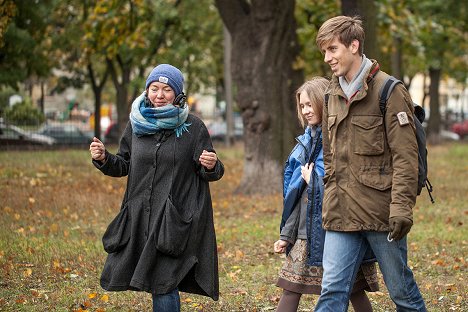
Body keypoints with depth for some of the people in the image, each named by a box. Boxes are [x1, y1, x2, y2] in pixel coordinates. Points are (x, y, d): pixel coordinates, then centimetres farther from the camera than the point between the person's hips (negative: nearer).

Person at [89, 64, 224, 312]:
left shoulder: (193, 127, -2)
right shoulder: (136, 123, 7)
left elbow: (209, 174, 2)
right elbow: (123, 166, 16)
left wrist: (211, 167, -21)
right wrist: (104, 159, -3)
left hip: (176, 221, -4)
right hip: (140, 216, 4)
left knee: (163, 283, -8)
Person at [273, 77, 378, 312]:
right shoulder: (307, 141, 11)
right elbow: (295, 195, 14)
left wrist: (312, 180, -9)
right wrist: (286, 234, 13)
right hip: (307, 230, 7)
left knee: (353, 289, 3)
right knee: (290, 287, 5)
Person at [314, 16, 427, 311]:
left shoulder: (389, 91, -8)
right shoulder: (333, 94, 13)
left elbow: (405, 156, -12)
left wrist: (402, 207, -18)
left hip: (381, 211, -6)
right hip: (341, 214, 6)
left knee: (401, 287, 6)